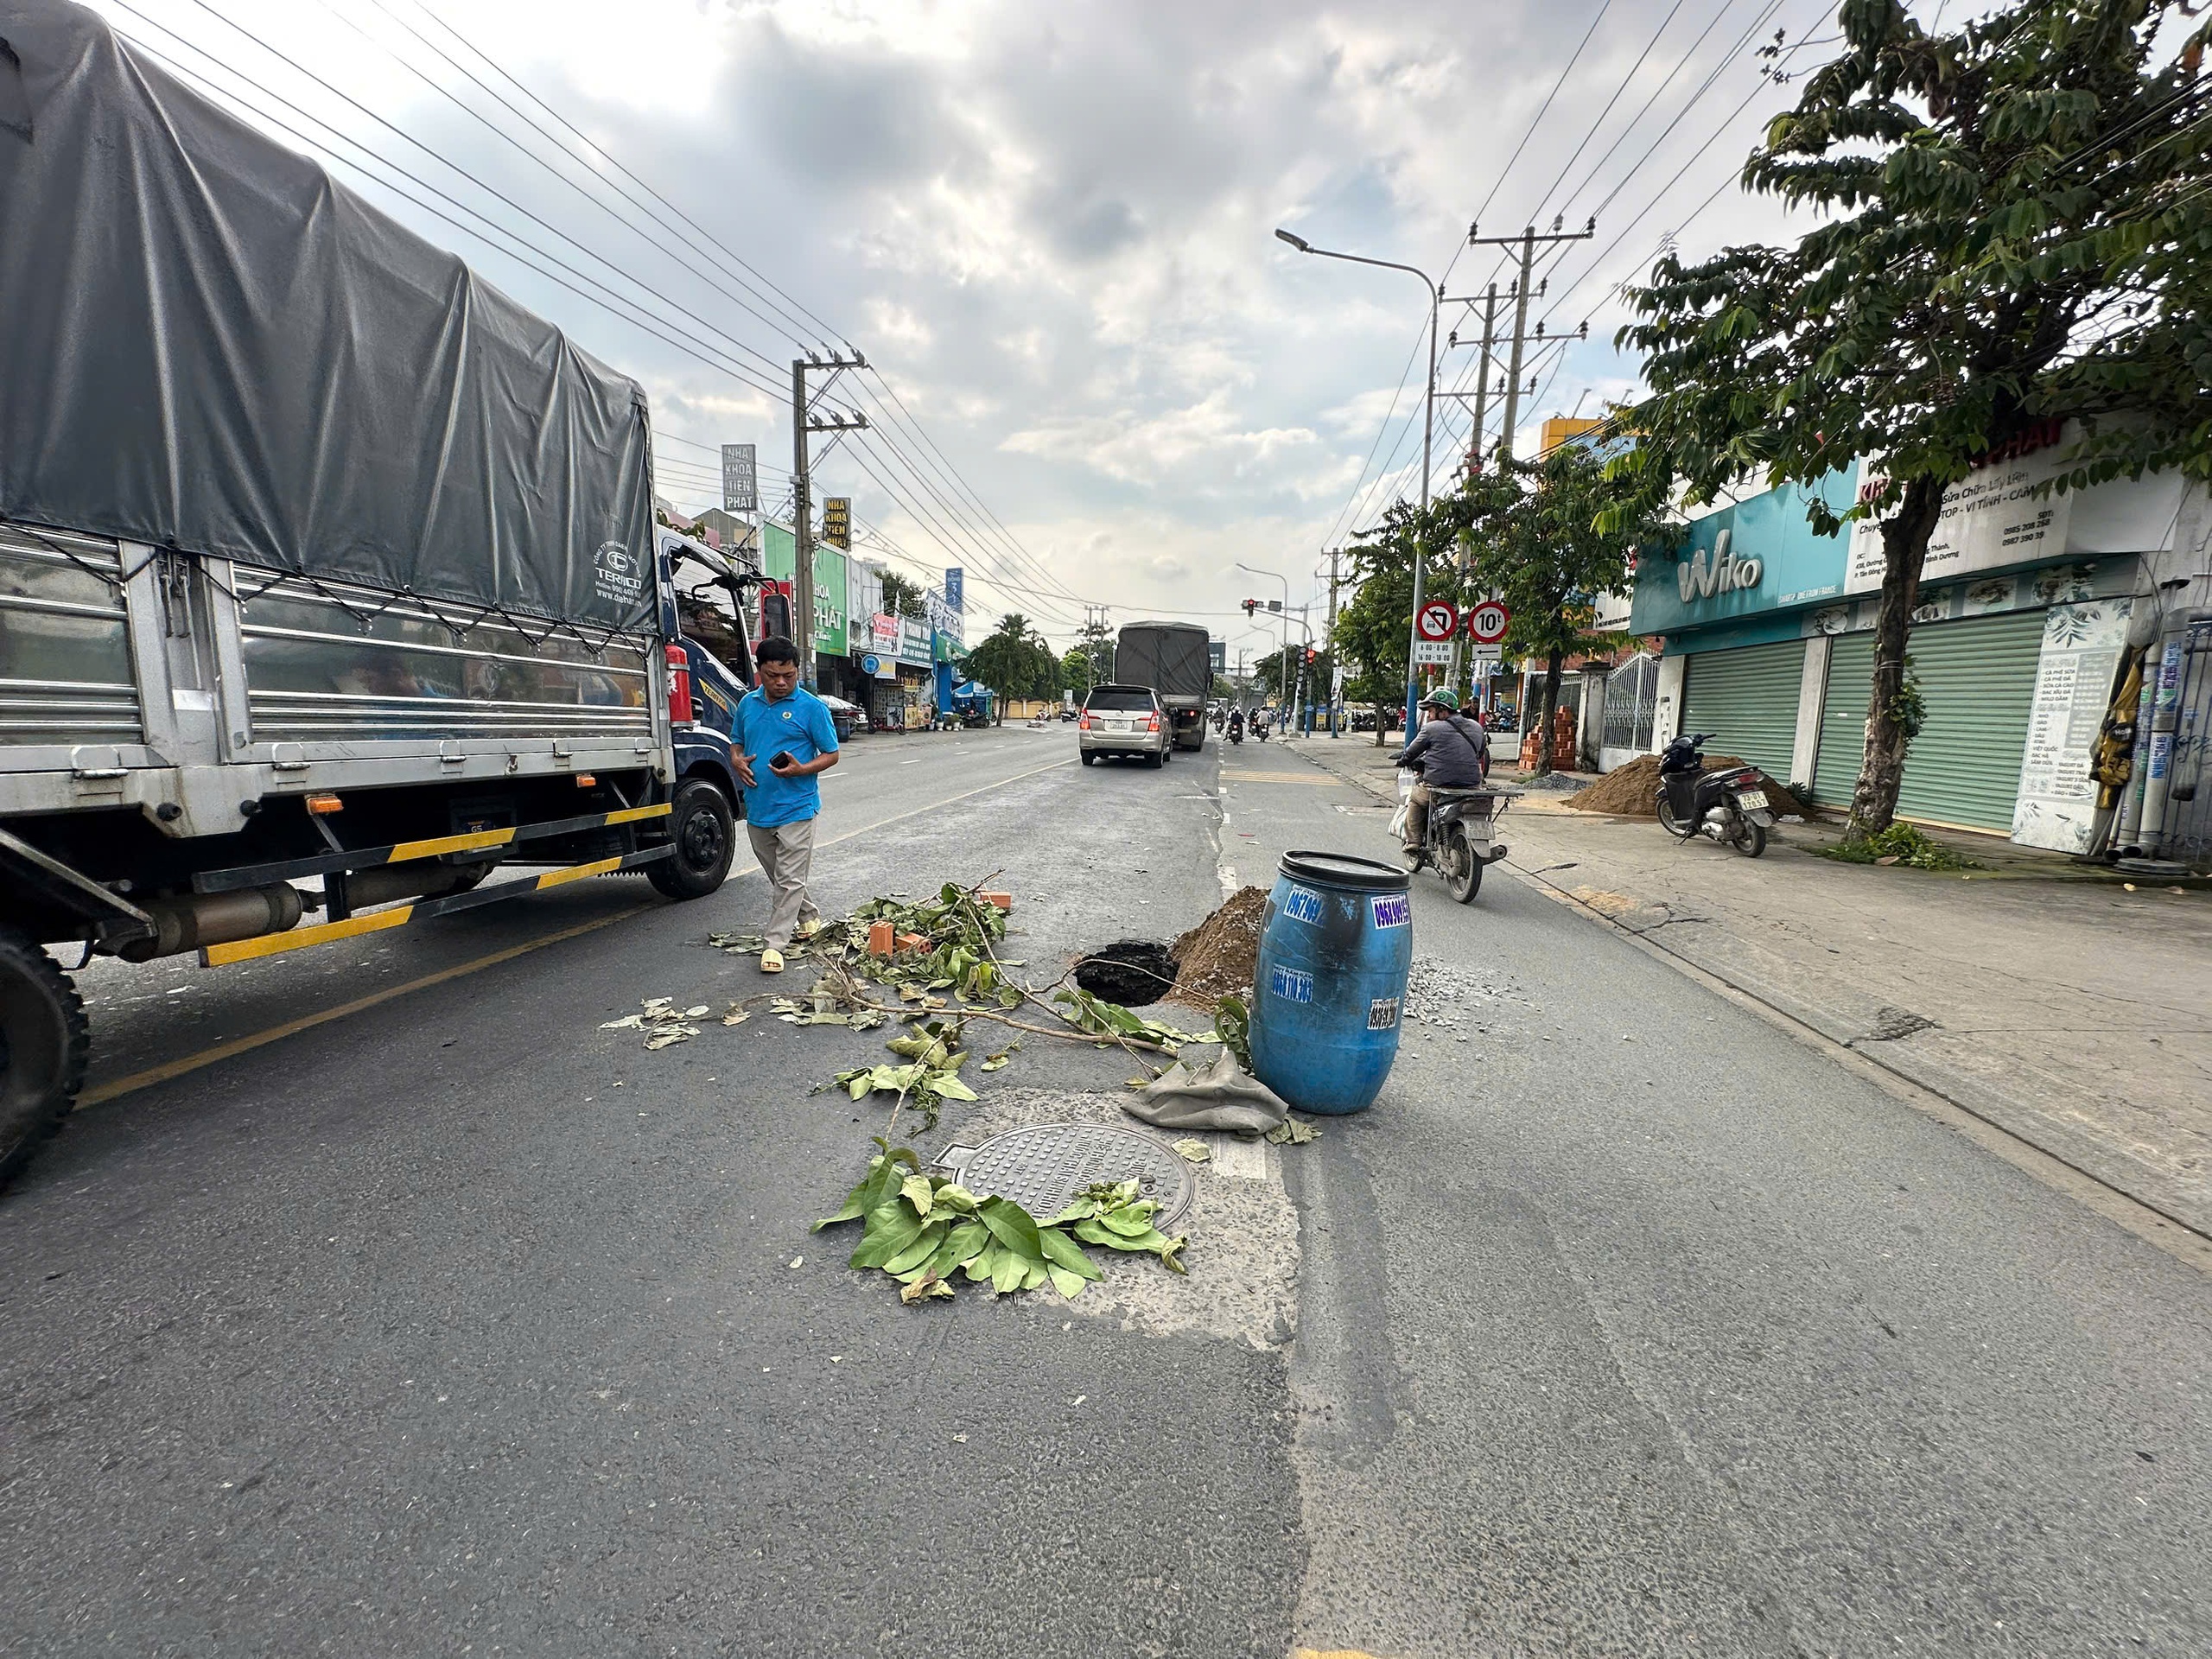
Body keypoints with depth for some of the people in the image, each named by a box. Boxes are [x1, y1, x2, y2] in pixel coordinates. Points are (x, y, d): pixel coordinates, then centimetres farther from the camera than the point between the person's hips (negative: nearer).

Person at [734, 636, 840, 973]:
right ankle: (809, 917, 39)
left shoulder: (812, 708, -7)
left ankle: (775, 944, 3)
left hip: (796, 809, -6)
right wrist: (738, 762, -2)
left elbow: (831, 755, -4)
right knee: (778, 876, 19)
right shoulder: (748, 704, 9)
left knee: (789, 879, -3)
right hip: (757, 808, 6)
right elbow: (739, 743, 21)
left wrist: (800, 770, -21)